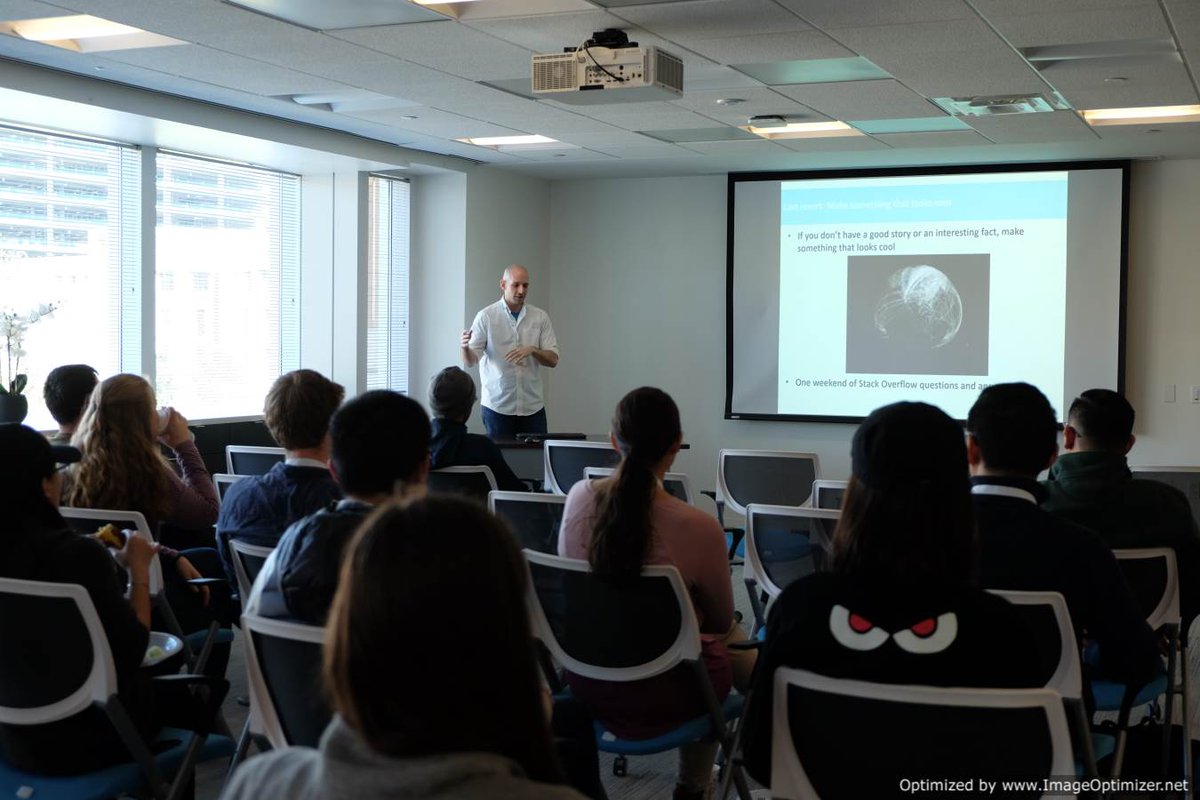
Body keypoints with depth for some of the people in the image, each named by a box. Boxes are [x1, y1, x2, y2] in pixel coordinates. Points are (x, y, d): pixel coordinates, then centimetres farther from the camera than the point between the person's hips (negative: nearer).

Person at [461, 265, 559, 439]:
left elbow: (553, 360, 3)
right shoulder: (486, 317, -3)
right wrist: (465, 348, -28)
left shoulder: (540, 317, 4)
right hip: (497, 405, -2)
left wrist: (532, 350, -16)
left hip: (533, 405, 2)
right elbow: (470, 362, -6)